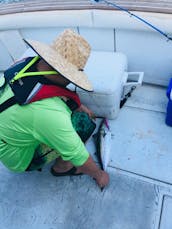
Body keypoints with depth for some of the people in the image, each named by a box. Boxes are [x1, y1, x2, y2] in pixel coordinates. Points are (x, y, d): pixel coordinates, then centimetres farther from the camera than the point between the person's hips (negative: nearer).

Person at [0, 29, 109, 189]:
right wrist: (99, 174, -8)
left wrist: (79, 107, 10)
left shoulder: (29, 62, -18)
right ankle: (61, 168, 6)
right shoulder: (49, 112, -41)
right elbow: (79, 157, -27)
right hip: (18, 158, -7)